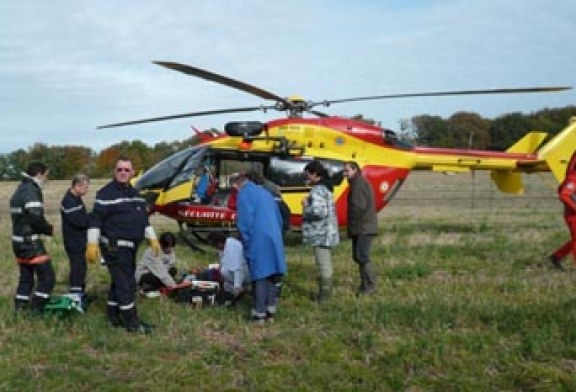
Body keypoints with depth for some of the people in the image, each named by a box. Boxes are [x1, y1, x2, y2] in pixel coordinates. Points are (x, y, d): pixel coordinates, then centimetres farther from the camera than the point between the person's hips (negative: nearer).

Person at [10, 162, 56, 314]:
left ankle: (19, 312, 22)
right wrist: (49, 229, -8)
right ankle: (35, 312, -6)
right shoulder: (32, 191, -16)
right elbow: (36, 218, -26)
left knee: (25, 277, 18)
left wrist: (44, 227, 9)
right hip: (30, 242, -10)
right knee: (47, 277, -6)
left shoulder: (20, 190, 15)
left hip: (19, 241, 10)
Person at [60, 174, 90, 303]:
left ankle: (81, 294, 28)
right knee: (77, 268, -10)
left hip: (80, 241, 10)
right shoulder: (69, 201, -20)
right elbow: (78, 221, -25)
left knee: (81, 267, 18)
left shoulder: (76, 199, 12)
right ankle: (74, 296, -6)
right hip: (73, 242, -10)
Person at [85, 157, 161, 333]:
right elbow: (96, 219, -15)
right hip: (114, 247, -9)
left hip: (130, 247, 9)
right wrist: (92, 244, -21)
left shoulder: (135, 193, 15)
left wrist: (152, 238, 18)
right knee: (126, 283, -8)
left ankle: (114, 316, 26)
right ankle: (131, 322, -2)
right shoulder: (107, 193, -11)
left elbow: (144, 219, 23)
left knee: (119, 282, 15)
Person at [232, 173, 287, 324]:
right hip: (274, 240, 7)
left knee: (260, 275, -4)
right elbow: (279, 219, 22)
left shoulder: (244, 194, 0)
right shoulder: (265, 192, 22)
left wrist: (247, 243, -3)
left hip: (258, 241, -6)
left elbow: (244, 221, -10)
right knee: (271, 275, 11)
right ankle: (271, 312, 16)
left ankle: (259, 314, -1)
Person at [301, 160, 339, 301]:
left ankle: (324, 293, 4)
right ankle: (326, 290, 26)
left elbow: (317, 212, -28)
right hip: (326, 233, 10)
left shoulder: (317, 191, -18)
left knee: (322, 265, -2)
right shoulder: (325, 188, 13)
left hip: (320, 234, -10)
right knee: (325, 264, 17)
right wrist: (309, 204, 12)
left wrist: (305, 205, -12)